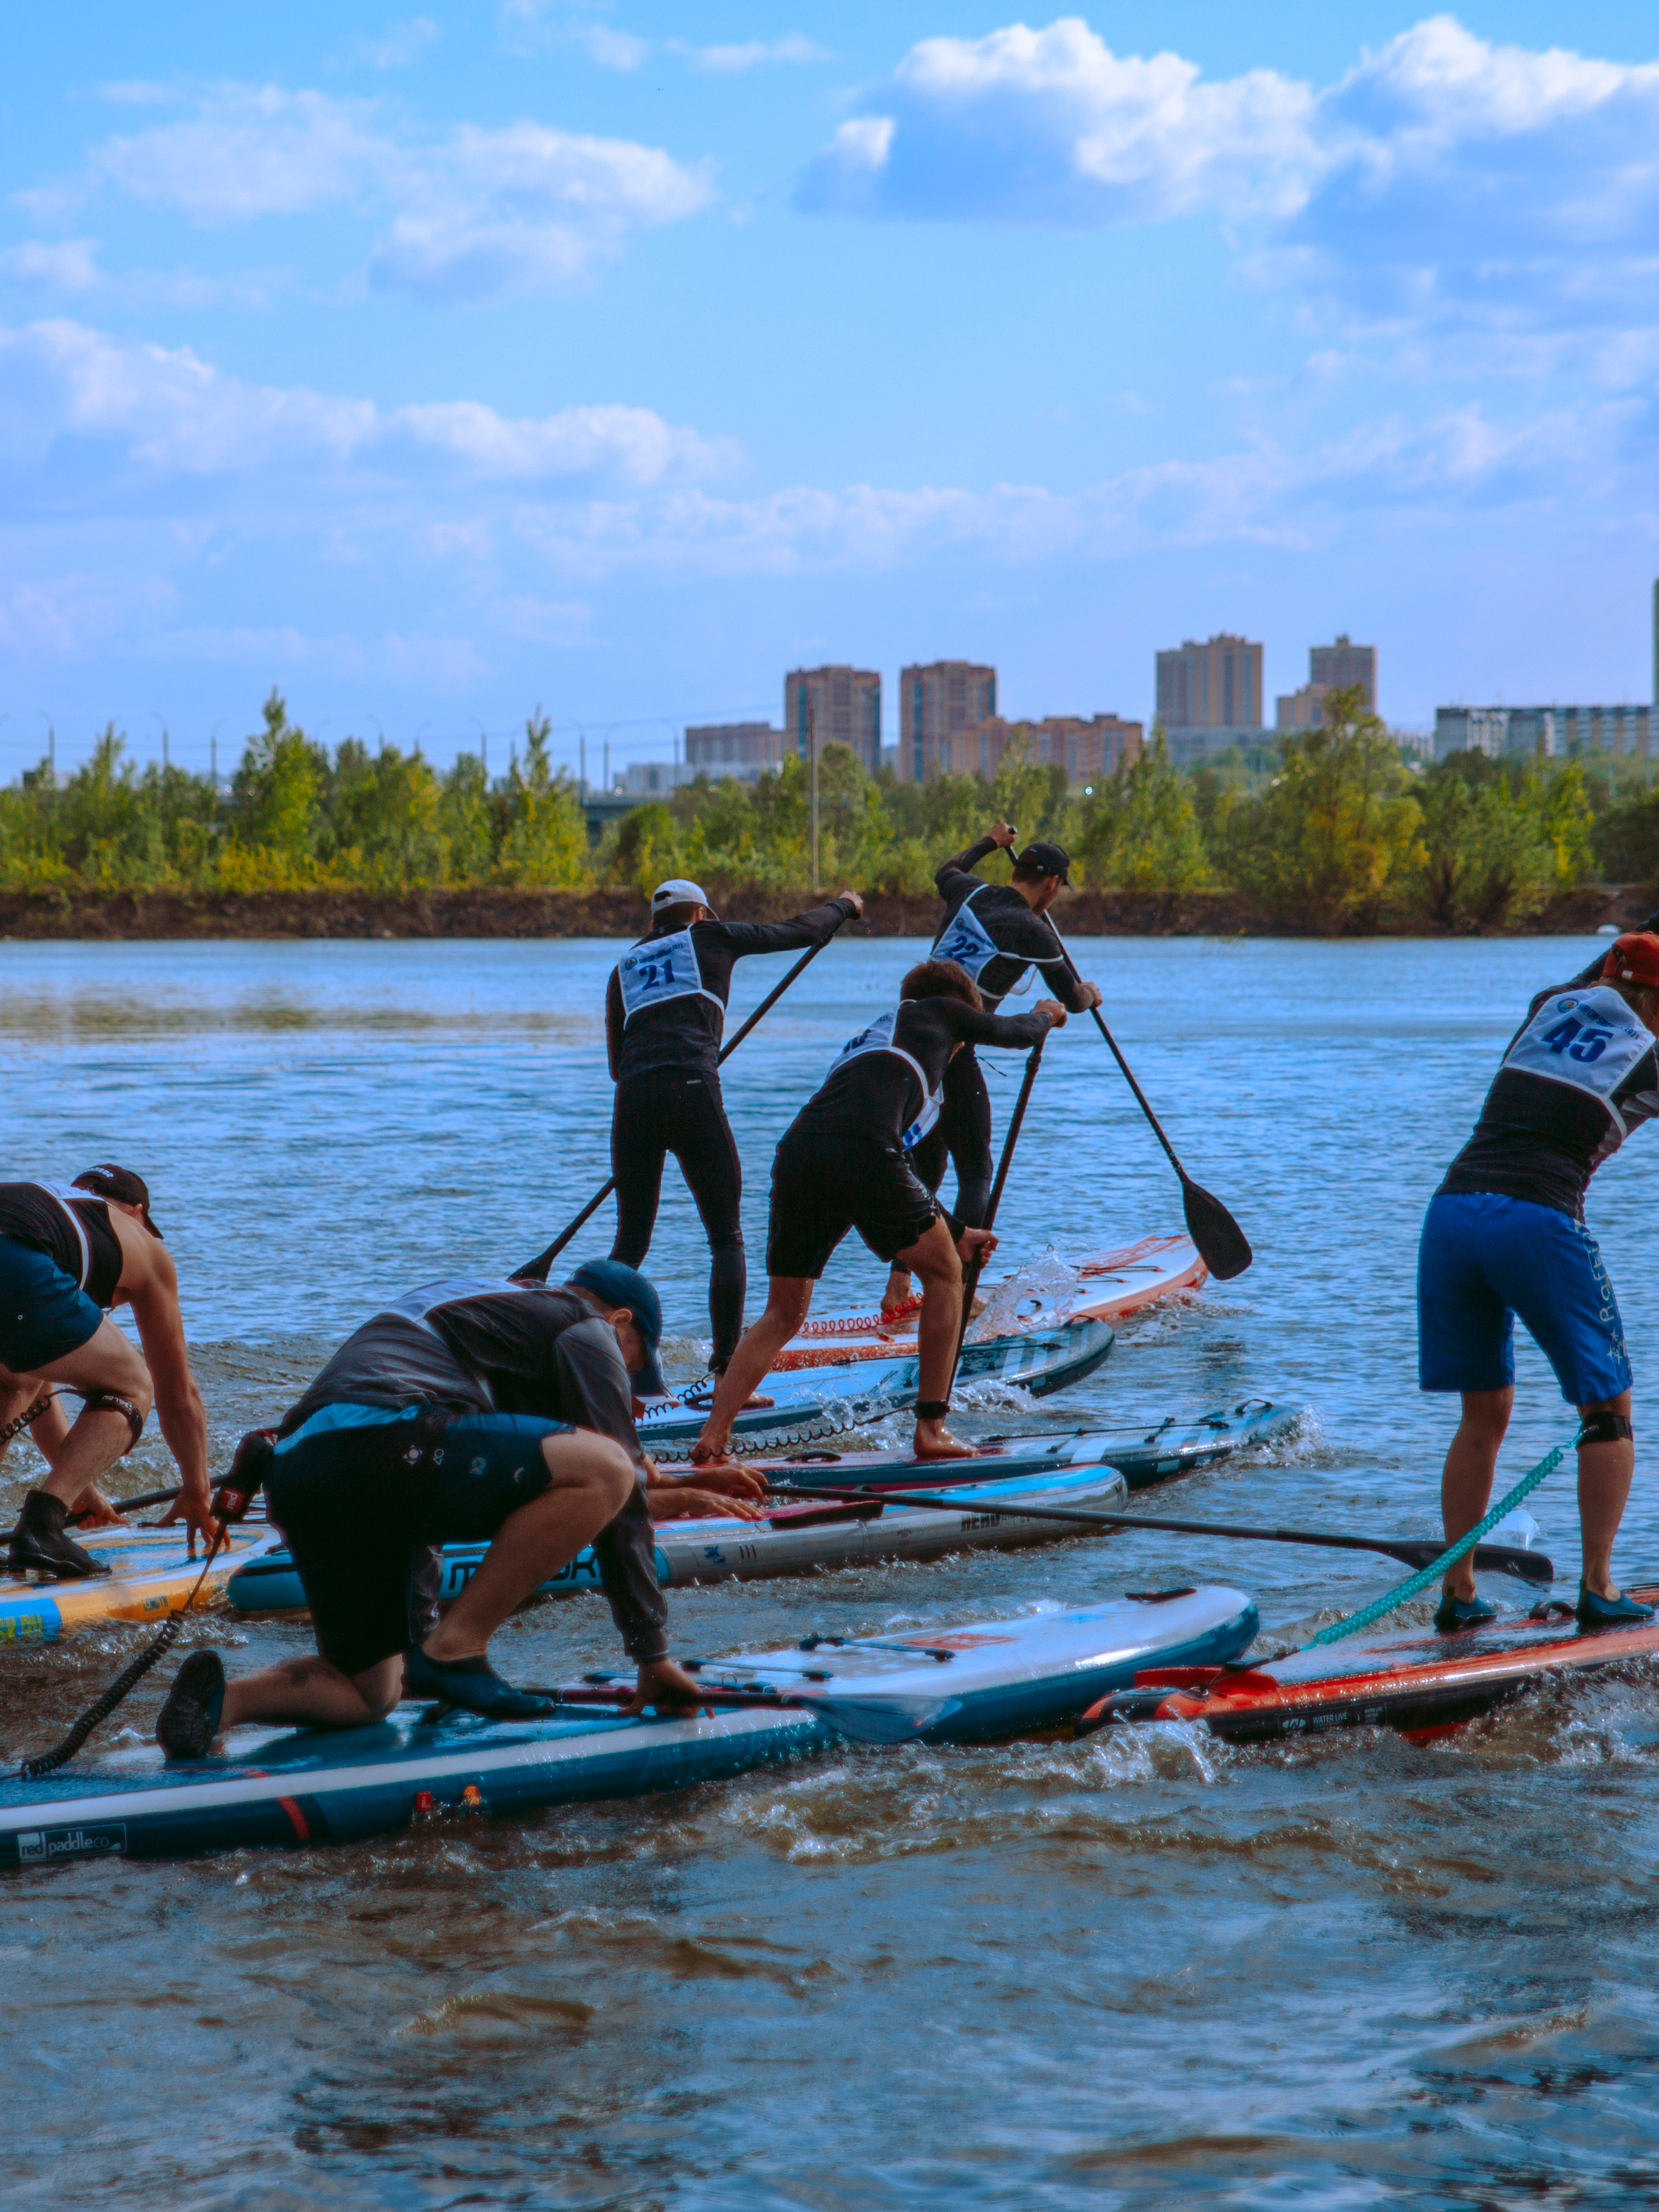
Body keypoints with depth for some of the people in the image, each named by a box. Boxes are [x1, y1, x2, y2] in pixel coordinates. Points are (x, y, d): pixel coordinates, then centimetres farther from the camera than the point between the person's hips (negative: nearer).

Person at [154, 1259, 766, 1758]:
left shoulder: (474, 1301, 40)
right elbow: (620, 1498, 8)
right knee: (603, 1471, -10)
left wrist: (420, 1631, 46)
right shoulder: (586, 1329, 15)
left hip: (291, 1473, 9)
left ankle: (225, 1697, -5)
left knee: (369, 1693, 21)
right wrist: (653, 1656, 11)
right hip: (377, 1442, -9)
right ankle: (456, 1648, -10)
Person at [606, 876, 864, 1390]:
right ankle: (728, 1373, -6)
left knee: (630, 1242, 12)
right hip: (693, 1093, -3)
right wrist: (844, 906, 45)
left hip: (634, 1098, 3)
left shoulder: (624, 968, 25)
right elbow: (799, 932, 26)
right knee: (726, 1239, 4)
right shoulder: (711, 937, 16)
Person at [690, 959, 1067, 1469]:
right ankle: (931, 1430, 10)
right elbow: (1016, 1033, 39)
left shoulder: (869, 1042, 41)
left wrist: (954, 1232, 55)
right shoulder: (940, 1013, 24)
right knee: (943, 1273, 15)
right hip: (861, 1150, -6)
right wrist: (1045, 1015, 63)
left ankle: (713, 1437, 0)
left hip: (796, 1153, 6)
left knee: (783, 1313, 16)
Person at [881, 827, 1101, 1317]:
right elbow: (1072, 1000, 6)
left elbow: (947, 872, 37)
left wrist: (990, 843, 51)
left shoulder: (971, 893, 9)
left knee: (925, 1166, 16)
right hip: (951, 1051, -7)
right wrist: (1091, 994, 30)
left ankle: (898, 1286, 14)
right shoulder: (1032, 932, -8)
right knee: (975, 1173, 4)